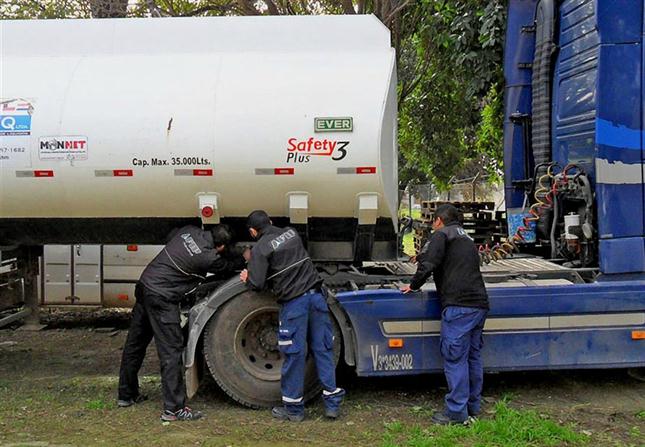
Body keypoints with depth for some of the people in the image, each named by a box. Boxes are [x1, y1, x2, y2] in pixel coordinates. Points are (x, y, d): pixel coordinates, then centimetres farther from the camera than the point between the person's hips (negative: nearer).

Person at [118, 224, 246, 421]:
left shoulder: (190, 231, 2)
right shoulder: (208, 258, -18)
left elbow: (171, 236, 24)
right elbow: (228, 266, 1)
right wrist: (244, 259, 21)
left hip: (144, 285, 9)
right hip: (161, 299, -9)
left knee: (135, 344, 18)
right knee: (171, 351, -4)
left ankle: (126, 395, 33)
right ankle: (174, 408, -2)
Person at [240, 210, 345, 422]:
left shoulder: (260, 249, -4)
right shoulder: (292, 233, 15)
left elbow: (257, 284, -8)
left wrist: (247, 278, 15)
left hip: (293, 302, -5)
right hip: (316, 295, 6)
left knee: (294, 354, 3)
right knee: (323, 349, 9)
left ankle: (293, 408, 14)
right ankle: (332, 403, 13)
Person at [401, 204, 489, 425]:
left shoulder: (442, 234, 1)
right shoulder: (467, 239, 27)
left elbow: (428, 263, -11)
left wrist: (414, 285, 4)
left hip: (458, 305, -9)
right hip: (479, 304, 9)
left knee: (455, 359, -5)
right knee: (473, 357, 15)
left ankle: (457, 412, -3)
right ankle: (473, 405, 22)